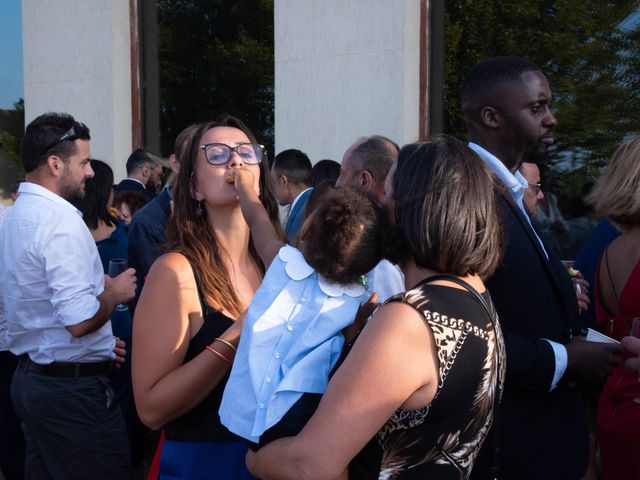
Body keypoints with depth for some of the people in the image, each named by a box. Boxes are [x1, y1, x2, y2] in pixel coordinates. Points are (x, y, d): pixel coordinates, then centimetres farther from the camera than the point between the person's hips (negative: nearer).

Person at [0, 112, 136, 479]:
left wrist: (100, 342, 20)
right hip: (74, 386, -9)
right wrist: (115, 293, -8)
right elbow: (79, 320, -26)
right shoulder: (61, 219, -19)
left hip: (30, 376, 10)